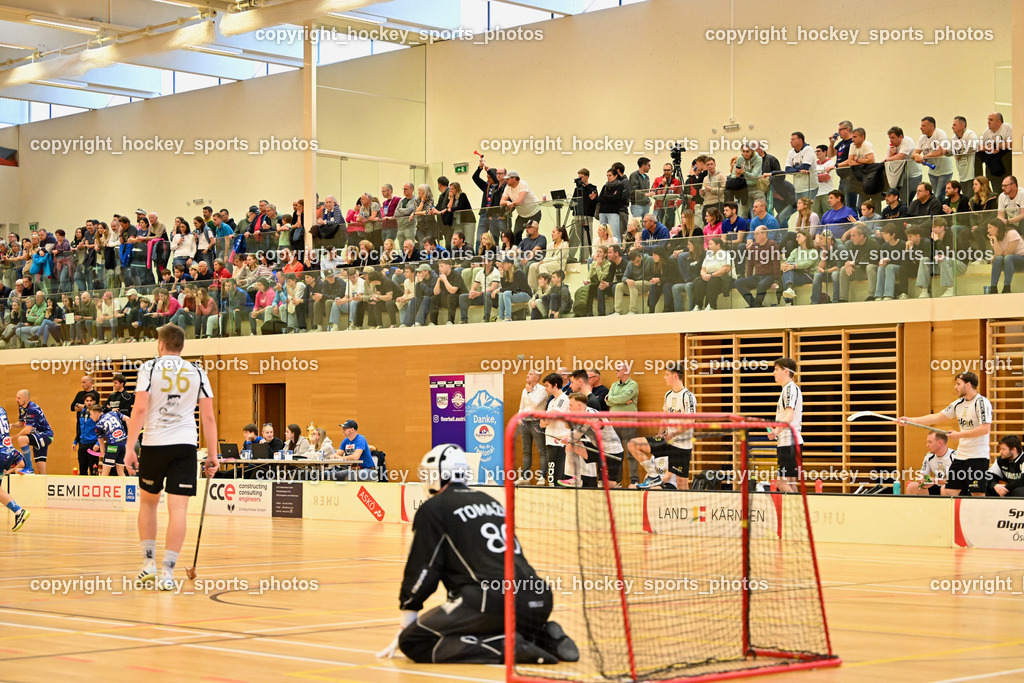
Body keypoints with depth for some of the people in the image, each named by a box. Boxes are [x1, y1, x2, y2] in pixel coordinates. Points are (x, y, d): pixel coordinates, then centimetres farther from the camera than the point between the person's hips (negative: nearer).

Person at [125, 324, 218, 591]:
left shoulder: (149, 368, 0)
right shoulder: (198, 373, 8)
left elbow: (140, 409, -9)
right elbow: (208, 417, 5)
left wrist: (130, 448, -8)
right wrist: (212, 456, 9)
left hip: (154, 443, -1)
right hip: (186, 444, 1)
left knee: (148, 501, 19)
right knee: (178, 508, -2)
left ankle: (149, 563, 18)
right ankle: (167, 572, -6)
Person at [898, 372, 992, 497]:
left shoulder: (982, 402, -10)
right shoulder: (958, 403, 14)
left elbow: (985, 428, -20)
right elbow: (936, 418, 19)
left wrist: (959, 435, -18)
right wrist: (909, 420, 15)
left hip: (977, 458, -8)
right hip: (960, 457, 8)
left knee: (978, 495, -9)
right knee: (947, 493, 3)